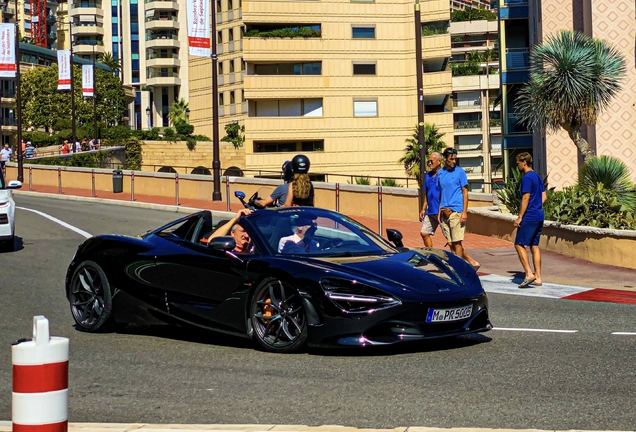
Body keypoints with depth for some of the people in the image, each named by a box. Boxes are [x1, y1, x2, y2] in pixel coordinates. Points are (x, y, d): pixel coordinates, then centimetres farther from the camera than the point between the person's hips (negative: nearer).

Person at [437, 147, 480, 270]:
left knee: (456, 242, -5)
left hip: (456, 211, -6)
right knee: (451, 243, 6)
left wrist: (464, 212, -12)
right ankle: (472, 262, 14)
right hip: (445, 212, 6)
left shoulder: (460, 172, -3)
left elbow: (465, 192, -5)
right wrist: (439, 211, 13)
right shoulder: (440, 173, 12)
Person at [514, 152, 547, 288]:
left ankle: (529, 274, -12)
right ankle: (537, 278, 10)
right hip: (539, 217, 9)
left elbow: (526, 198, -18)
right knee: (534, 246, 10)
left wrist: (520, 217, -16)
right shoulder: (537, 177, 15)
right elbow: (544, 197, 18)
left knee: (519, 244, -5)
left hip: (529, 217, -9)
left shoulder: (527, 178, -13)